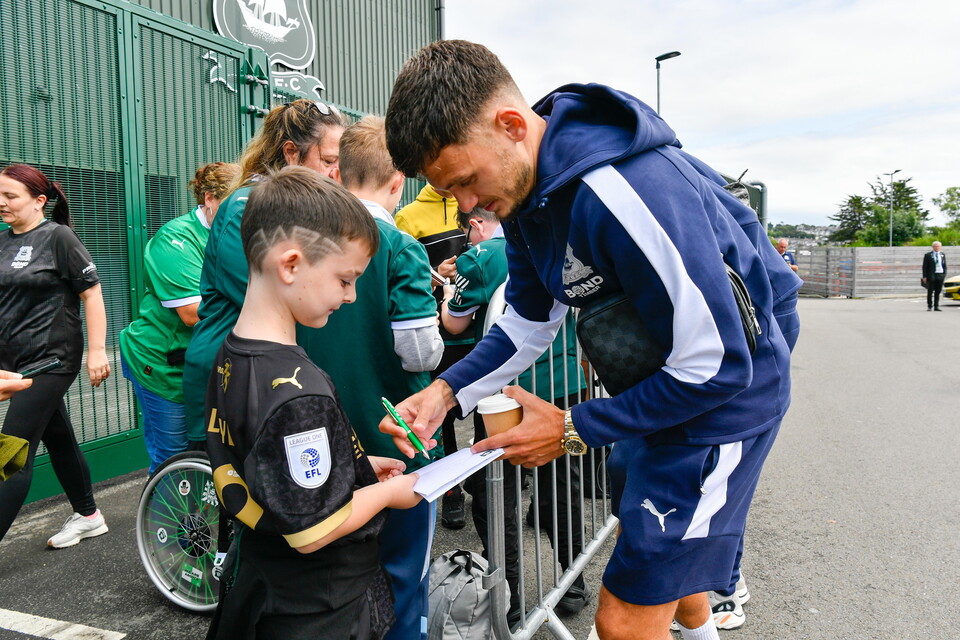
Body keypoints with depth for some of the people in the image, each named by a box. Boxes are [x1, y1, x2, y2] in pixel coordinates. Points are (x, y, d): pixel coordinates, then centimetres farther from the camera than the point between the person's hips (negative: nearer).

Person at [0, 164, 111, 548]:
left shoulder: (57, 236, -10)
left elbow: (92, 293, -12)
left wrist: (97, 351, -16)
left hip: (51, 359, -7)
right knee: (58, 439, 17)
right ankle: (88, 516, 32)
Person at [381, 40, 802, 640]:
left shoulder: (628, 193, -36)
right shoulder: (523, 186, -6)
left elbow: (717, 367, -29)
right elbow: (530, 322, 3)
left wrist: (573, 429, -22)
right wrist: (448, 390, -12)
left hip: (727, 390, -9)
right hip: (654, 380, 9)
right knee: (644, 531, 30)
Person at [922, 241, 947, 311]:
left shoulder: (942, 255, 12)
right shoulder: (927, 255, 0)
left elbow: (945, 265, 15)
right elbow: (925, 267, -2)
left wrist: (945, 274, 3)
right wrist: (925, 277, -8)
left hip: (940, 275, 3)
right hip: (931, 275, -3)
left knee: (938, 292, 5)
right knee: (930, 292, 1)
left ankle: (936, 306, 10)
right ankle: (929, 306, 7)